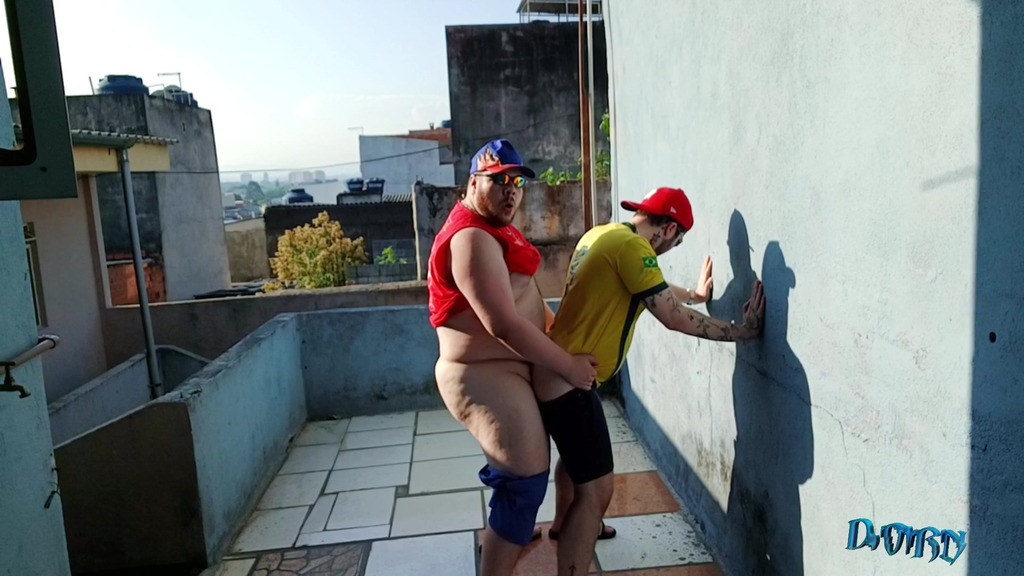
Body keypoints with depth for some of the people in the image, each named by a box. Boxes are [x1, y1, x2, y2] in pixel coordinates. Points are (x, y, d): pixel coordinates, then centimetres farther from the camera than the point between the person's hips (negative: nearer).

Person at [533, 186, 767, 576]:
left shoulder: (604, 234, 10)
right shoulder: (631, 245, -19)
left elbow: (655, 290, 25)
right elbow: (673, 317, -20)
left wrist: (695, 294, 34)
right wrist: (741, 330, -11)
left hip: (555, 370, 11)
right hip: (568, 378, -11)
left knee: (575, 455, 32)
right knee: (596, 489, -7)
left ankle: (564, 526, 55)